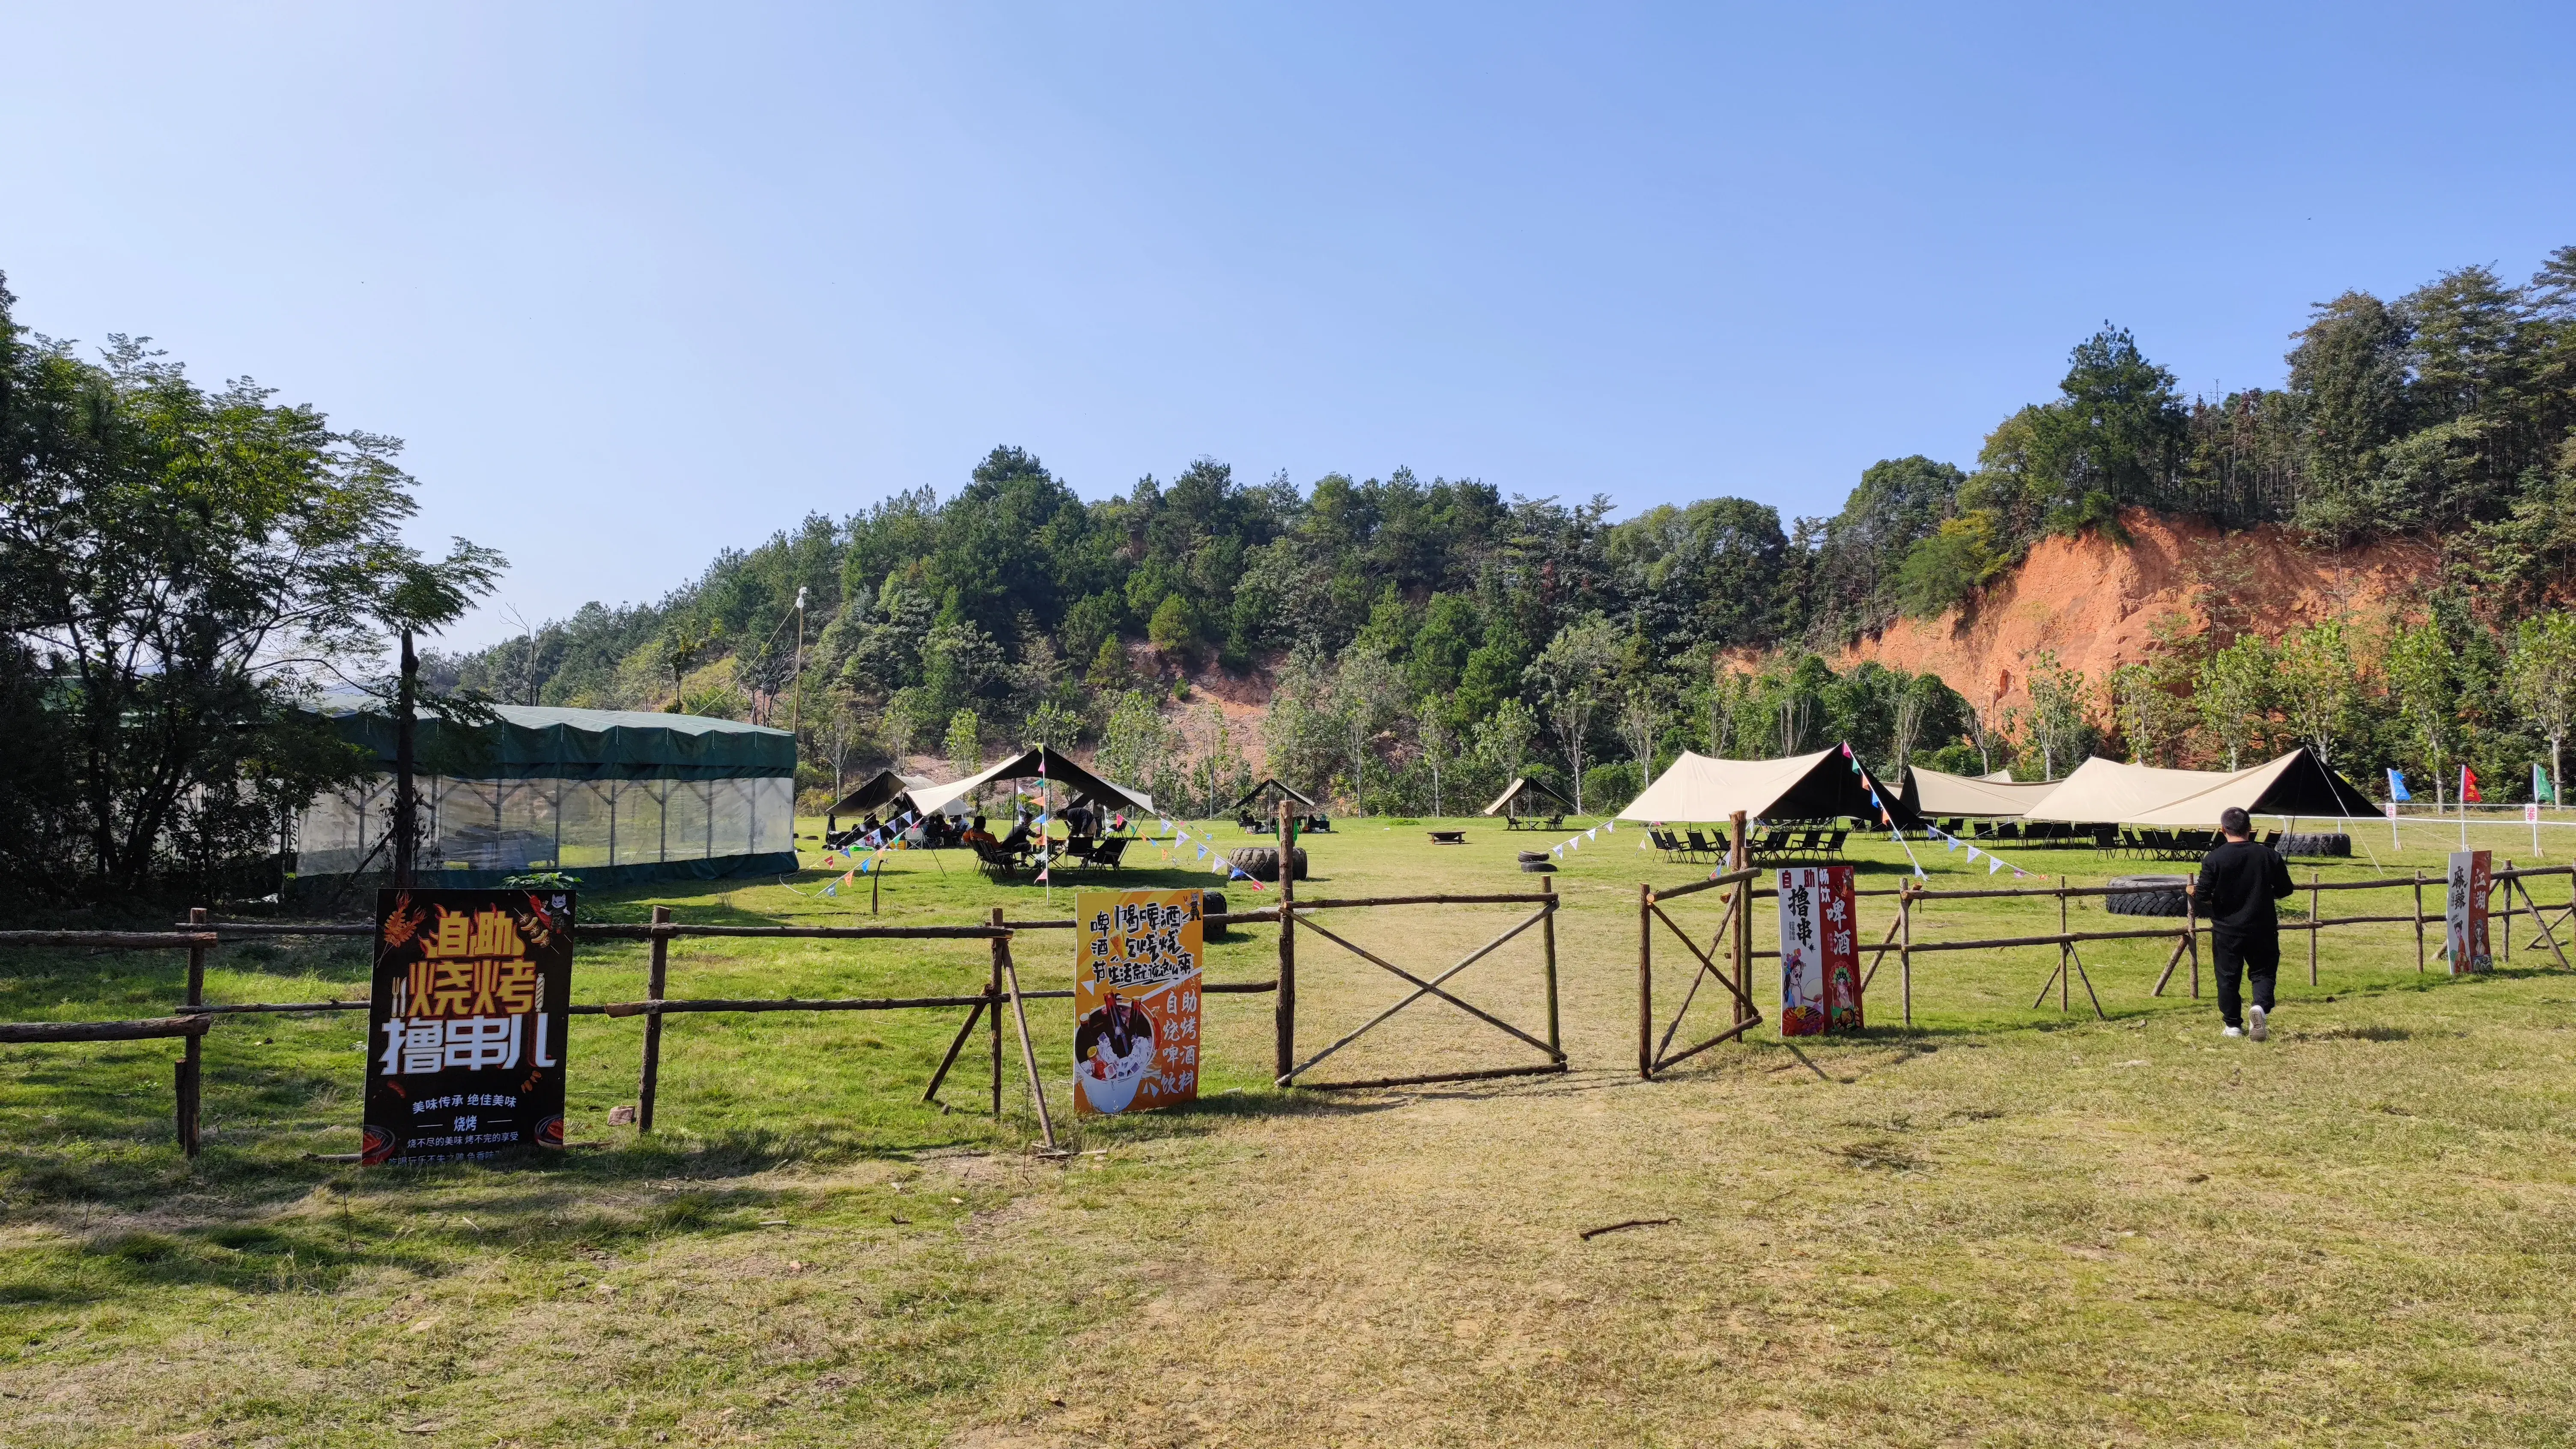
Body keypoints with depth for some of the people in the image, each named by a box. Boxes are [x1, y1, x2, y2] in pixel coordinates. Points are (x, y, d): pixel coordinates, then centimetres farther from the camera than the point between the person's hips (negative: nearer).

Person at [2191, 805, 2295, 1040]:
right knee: (2263, 972, 13)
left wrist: (2193, 891, 9)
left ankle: (2233, 1025, 16)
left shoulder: (2214, 859, -12)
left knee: (2228, 977, 10)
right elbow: (2285, 889, 5)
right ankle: (2261, 1006, -14)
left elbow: (2202, 895, -13)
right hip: (2262, 929, 2)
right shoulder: (2268, 855, -4)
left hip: (2227, 930, -1)